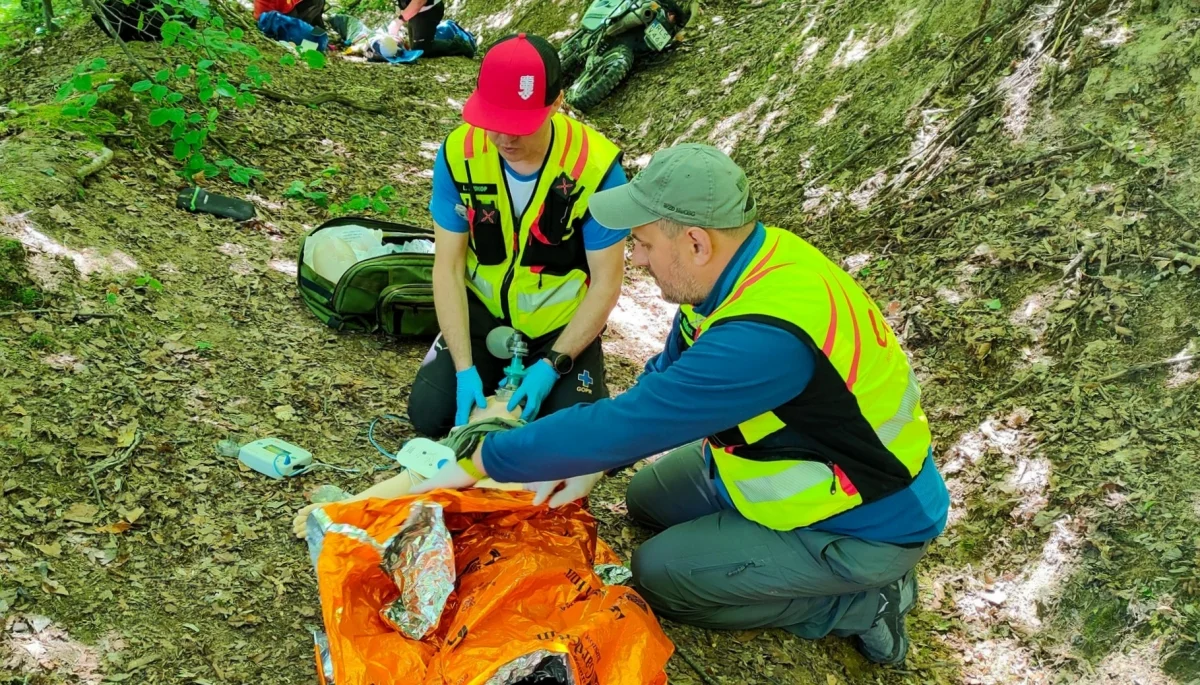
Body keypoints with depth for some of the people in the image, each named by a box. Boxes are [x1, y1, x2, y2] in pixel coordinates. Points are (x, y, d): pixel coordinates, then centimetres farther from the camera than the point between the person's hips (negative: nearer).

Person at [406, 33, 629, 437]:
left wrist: (552, 365, -24)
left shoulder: (596, 166, -25)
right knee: (428, 415, -11)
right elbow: (448, 267, -14)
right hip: (483, 311, 2)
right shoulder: (459, 152, -18)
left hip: (562, 323, -1)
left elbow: (606, 283, -17)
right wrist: (465, 369, -22)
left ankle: (537, 372, 17)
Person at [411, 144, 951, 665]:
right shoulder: (746, 263, -9)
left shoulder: (764, 338, -38)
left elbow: (624, 421, -34)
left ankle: (859, 603, 3)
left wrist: (479, 461, -23)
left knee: (658, 574, -7)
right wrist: (594, 462, -5)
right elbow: (666, 381, 4)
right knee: (649, 497, 14)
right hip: (805, 462, 9)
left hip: (866, 525, -9)